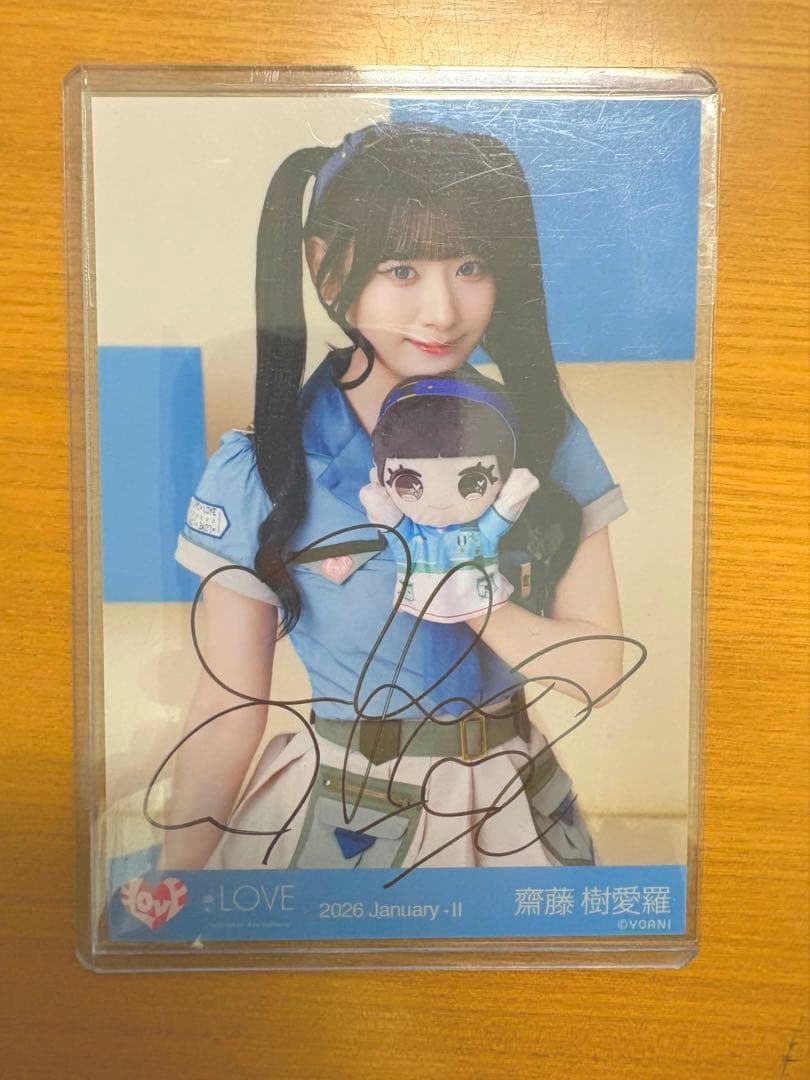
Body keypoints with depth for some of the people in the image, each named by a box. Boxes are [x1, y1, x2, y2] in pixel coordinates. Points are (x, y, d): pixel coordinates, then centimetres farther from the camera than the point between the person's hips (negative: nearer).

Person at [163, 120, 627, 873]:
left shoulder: (542, 436, -10)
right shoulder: (258, 470, -17)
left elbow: (598, 672, -11)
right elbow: (229, 711, -10)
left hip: (507, 806, 3)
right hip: (332, 812, -2)